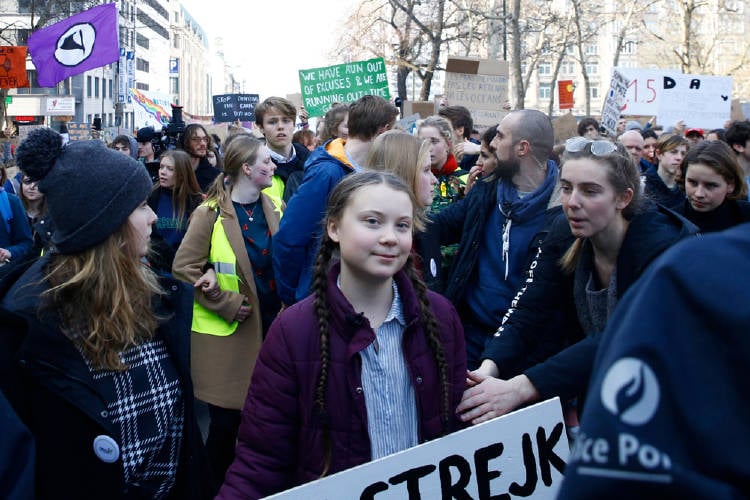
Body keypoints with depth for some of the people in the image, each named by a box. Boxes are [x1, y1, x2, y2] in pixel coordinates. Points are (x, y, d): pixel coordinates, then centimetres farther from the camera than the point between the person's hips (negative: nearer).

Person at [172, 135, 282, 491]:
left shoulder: (274, 209, 8)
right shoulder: (210, 213, -8)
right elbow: (184, 267, -12)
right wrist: (226, 304, -15)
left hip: (271, 326, 5)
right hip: (228, 331, -5)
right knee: (227, 418, 1)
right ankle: (218, 487, 20)